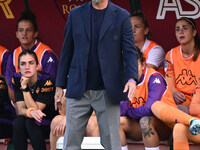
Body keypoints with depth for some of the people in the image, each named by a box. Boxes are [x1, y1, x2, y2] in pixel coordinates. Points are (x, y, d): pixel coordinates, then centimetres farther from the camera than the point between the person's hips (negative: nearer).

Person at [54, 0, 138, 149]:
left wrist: (132, 79, -23)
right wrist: (60, 85, 9)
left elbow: (130, 51, -5)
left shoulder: (122, 16, 0)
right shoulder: (76, 14, 7)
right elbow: (67, 51, 11)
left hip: (107, 92, -2)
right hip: (79, 90, 2)